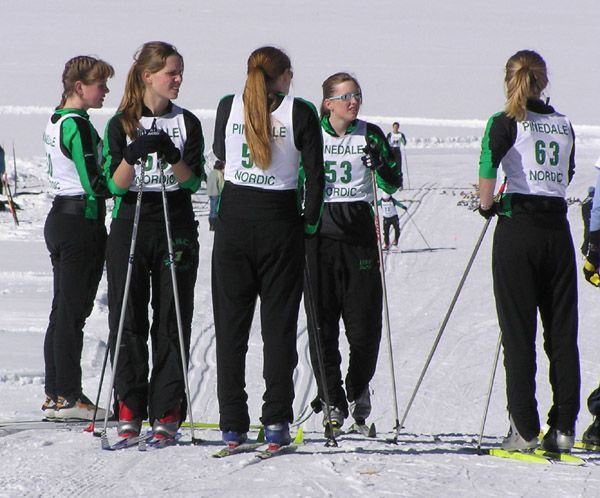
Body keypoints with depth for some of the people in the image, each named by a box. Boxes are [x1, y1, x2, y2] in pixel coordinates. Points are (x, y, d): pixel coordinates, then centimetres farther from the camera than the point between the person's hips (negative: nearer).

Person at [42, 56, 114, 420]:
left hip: (60, 218, 10)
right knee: (73, 311, -6)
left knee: (63, 309, 12)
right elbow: (95, 184, -20)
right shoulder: (78, 126, -17)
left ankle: (55, 395, 15)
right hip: (82, 223, -10)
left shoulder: (57, 121, 14)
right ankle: (68, 397, -3)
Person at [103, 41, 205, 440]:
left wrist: (172, 156, -20)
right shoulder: (121, 124, 5)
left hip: (176, 228, 1)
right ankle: (130, 407, 3)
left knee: (172, 320, -2)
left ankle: (167, 410, 0)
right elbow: (115, 184, -3)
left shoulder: (187, 123, 7)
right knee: (128, 319, -2)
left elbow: (194, 182, -2)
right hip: (130, 227, 0)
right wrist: (133, 155, -21)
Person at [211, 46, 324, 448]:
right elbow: (315, 173, -5)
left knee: (231, 322, 6)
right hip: (280, 219, -2)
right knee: (279, 322, 5)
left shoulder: (229, 107, 3)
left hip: (233, 218, 2)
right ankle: (276, 420, -2)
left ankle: (233, 424, 2)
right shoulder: (300, 113, -4)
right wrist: (310, 221, 5)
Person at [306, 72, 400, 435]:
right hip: (320, 232, 0)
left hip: (359, 232, 0)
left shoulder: (369, 135, 6)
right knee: (322, 322, -4)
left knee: (364, 323, -2)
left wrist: (380, 161, -15)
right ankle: (332, 401, 4)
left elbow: (392, 185, 3)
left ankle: (358, 388, 22)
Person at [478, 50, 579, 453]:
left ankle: (524, 430, -3)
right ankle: (564, 427, 5)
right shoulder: (564, 125, 10)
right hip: (558, 230, 4)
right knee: (563, 332, 7)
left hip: (517, 228, -4)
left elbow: (488, 165, -20)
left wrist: (487, 204, -5)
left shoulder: (506, 123, -5)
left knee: (518, 332, 0)